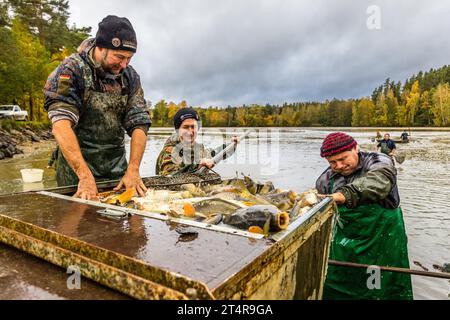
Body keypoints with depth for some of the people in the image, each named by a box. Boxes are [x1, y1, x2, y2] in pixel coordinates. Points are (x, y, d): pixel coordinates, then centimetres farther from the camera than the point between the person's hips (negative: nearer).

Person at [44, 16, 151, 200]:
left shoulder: (130, 76, 1)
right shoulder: (71, 70, -12)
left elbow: (139, 124, -5)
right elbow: (61, 124, -23)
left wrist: (133, 171, -17)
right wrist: (85, 176, -32)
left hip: (117, 168, 4)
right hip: (76, 166, -4)